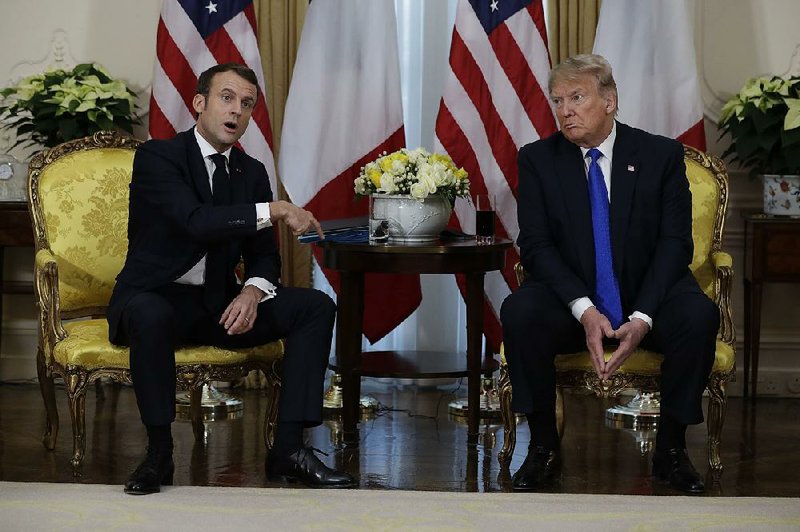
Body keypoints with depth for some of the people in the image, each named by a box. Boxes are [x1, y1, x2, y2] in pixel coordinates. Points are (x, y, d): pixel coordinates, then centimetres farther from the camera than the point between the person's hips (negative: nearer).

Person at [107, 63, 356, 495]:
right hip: (156, 297, -6)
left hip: (218, 303, 6)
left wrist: (253, 291, -15)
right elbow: (197, 221, -27)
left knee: (316, 306, -11)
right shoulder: (157, 156, -11)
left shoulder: (252, 172, 9)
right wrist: (274, 210, -28)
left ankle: (289, 448, -14)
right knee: (150, 314, -41)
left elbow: (263, 255, 8)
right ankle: (158, 454, -24)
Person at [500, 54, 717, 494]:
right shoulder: (538, 159, 2)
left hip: (647, 302, 0)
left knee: (700, 316, -30)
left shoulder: (661, 155, 0)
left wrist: (642, 318, -21)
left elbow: (675, 243, -5)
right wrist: (584, 310, -23)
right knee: (519, 312, -31)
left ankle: (671, 448, -12)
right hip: (571, 304, 0)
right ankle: (543, 448, -16)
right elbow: (536, 245, -6)